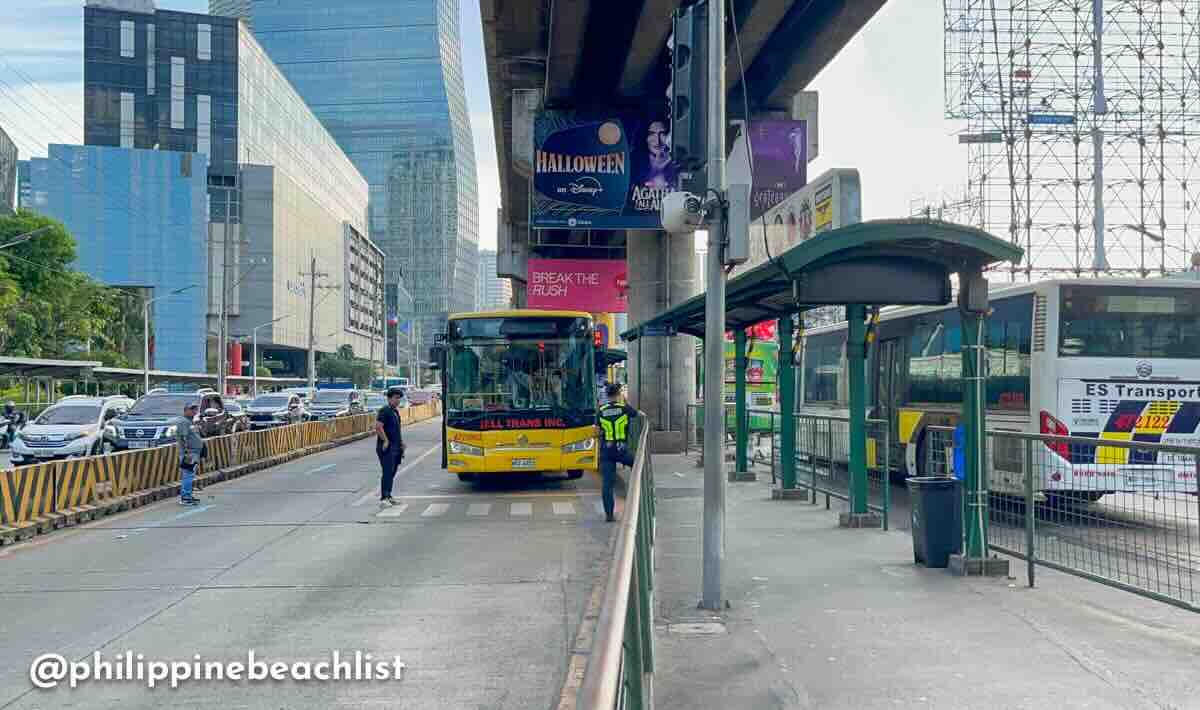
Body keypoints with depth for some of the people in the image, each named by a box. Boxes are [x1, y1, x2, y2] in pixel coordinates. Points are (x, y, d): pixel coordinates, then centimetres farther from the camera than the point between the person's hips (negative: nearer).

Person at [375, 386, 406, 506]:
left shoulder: (395, 411, 17)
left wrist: (401, 441, 18)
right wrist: (386, 441, -20)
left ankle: (388, 496, 20)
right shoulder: (384, 410, -12)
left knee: (392, 472, 13)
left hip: (396, 447, 9)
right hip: (387, 448, -9)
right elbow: (378, 427, -21)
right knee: (387, 472, -11)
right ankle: (383, 498, -9)